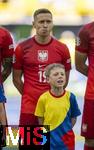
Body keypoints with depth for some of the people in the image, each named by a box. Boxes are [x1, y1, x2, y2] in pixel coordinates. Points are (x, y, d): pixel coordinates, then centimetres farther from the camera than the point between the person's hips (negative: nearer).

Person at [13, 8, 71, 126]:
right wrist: (29, 95, 7)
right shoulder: (22, 48, -1)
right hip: (29, 107, -1)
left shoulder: (62, 49, 2)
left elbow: (65, 79, 11)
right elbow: (17, 79, 7)